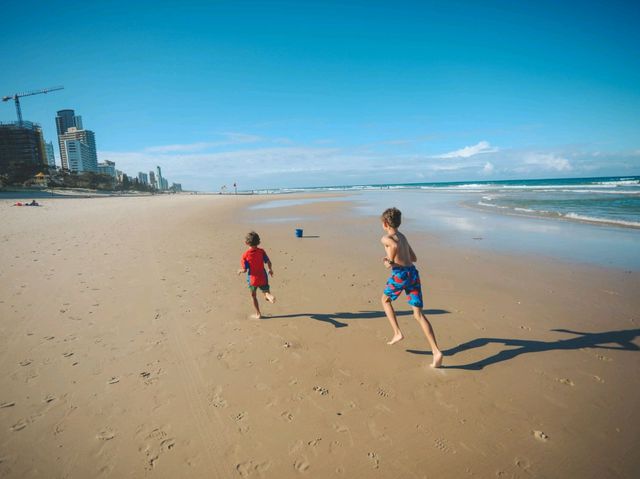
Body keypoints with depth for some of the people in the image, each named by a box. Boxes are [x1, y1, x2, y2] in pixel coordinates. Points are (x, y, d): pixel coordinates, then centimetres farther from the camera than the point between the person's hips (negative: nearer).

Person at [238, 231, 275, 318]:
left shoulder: (245, 255, -14)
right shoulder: (261, 251, -7)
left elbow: (245, 269, -13)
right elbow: (268, 262, -9)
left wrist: (240, 271, 9)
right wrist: (270, 270, 10)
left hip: (252, 279, -1)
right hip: (263, 278, 1)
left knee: (253, 296, 19)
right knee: (266, 291, 19)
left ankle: (258, 314, 24)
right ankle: (269, 296, -18)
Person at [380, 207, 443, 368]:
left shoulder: (386, 238, 1)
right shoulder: (403, 237, 23)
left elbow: (395, 245, -23)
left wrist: (390, 262, -9)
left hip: (400, 274, -6)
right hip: (413, 272, 6)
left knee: (385, 300, 24)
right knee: (419, 314, 1)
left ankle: (397, 333, 15)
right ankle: (436, 352, -10)